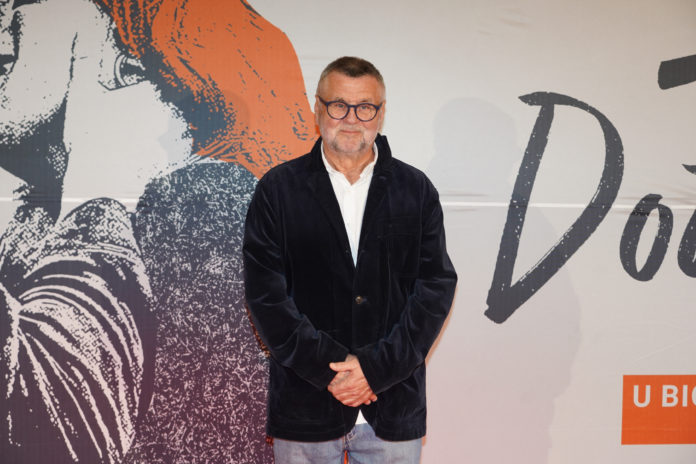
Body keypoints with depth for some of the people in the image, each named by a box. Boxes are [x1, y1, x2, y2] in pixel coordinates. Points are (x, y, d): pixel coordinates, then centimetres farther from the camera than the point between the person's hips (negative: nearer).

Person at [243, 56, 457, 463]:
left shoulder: (417, 190, 3)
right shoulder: (278, 189, 0)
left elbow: (436, 287, -2)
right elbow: (266, 293, -6)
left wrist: (376, 367, -12)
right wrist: (328, 369, -13)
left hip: (394, 406, 1)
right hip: (305, 407, 0)